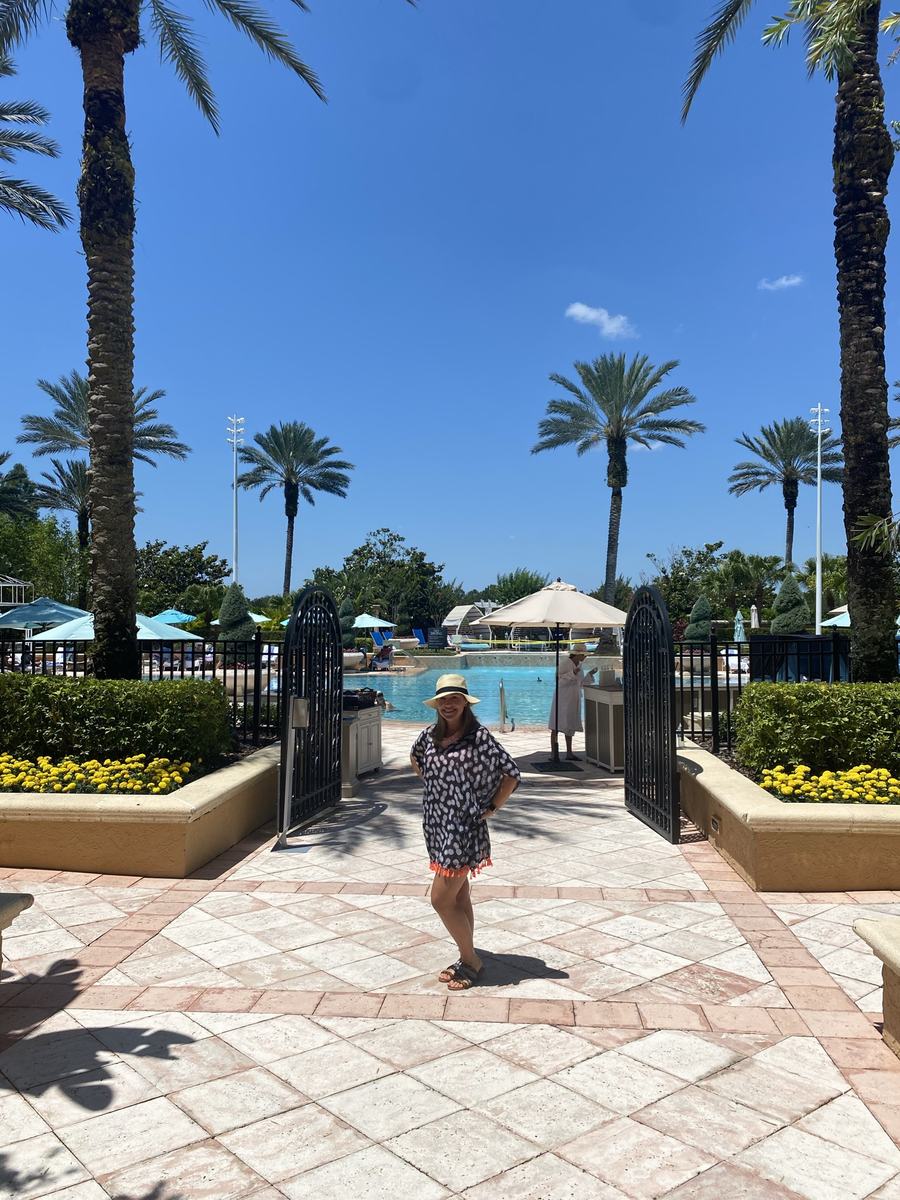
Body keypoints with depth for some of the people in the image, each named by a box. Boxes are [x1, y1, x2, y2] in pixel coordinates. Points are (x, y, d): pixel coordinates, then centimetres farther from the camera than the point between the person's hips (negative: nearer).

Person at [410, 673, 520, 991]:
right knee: (458, 896, 16)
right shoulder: (430, 736, 3)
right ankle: (467, 959, 29)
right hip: (437, 824, 6)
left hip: (464, 826, -6)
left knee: (441, 899, -5)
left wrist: (492, 808, -9)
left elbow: (511, 774, -13)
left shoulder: (479, 738, -14)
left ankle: (471, 962, 12)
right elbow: (415, 758, 25)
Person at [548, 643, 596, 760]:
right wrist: (572, 673, -29)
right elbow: (558, 681, -19)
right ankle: (554, 753, -2)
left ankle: (569, 752, 16)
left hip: (573, 699, 8)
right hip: (562, 697, -8)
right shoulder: (564, 663, -15)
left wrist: (590, 674, 1)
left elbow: (581, 684, 13)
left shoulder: (579, 665, 9)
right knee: (556, 726, -5)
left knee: (570, 725, 11)